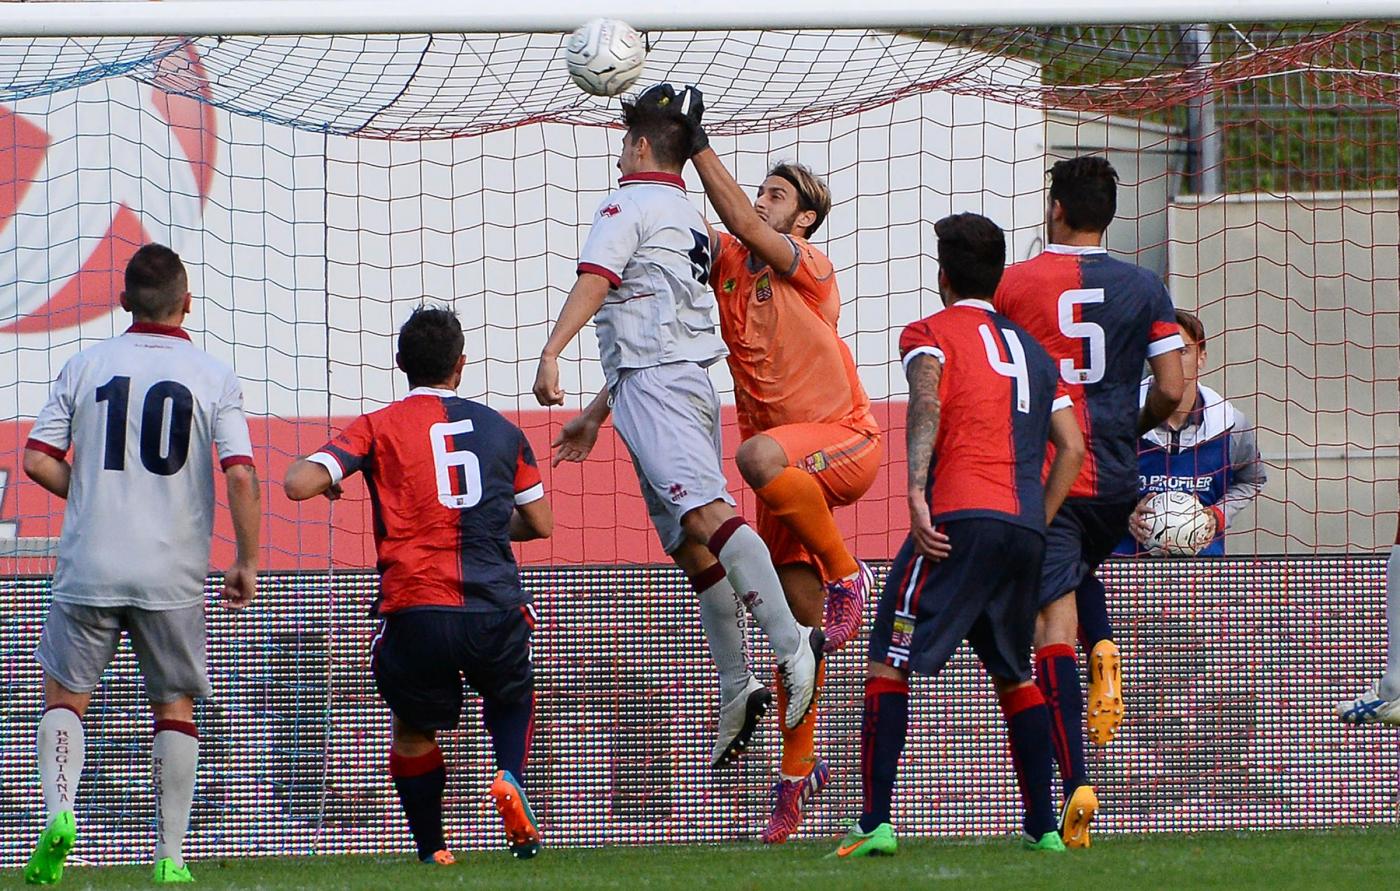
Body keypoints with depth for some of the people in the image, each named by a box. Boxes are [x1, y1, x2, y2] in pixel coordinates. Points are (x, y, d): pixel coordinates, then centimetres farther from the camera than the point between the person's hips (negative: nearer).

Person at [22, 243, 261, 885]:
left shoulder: (85, 367, 3)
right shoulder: (215, 379, -1)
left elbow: (36, 460, 1)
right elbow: (240, 476, -10)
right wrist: (247, 562, -1)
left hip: (89, 567, 0)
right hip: (173, 577, 0)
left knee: (65, 694, 12)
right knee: (175, 705, 13)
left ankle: (59, 808, -13)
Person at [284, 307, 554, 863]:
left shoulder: (379, 428, 4)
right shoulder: (500, 429, 12)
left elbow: (299, 484, -7)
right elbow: (540, 524, 19)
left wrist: (329, 482, 17)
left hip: (415, 613, -2)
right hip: (495, 611, 2)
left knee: (412, 732, 21)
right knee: (512, 699, 28)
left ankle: (433, 853, 16)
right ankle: (509, 776, -1)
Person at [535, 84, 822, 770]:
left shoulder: (629, 204, 1)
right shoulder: (690, 221, 29)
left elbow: (594, 282, -16)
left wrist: (551, 351, -28)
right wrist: (596, 414, 38)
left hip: (653, 384, -10)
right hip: (688, 378, 10)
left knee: (703, 510, -24)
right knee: (691, 546, 9)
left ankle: (792, 642, -40)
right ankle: (737, 692, 6)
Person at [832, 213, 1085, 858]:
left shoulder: (931, 333, 7)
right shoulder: (1033, 350, 24)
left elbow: (927, 402, -14)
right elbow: (1072, 449, 16)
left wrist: (916, 492, -23)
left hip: (960, 517, -6)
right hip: (1026, 527, 6)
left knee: (888, 664, -2)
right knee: (1014, 675, 20)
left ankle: (875, 823, -13)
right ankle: (1043, 825, 15)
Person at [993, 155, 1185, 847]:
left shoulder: (1012, 284, -1)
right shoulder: (1144, 288, 3)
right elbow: (1170, 391, -1)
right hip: (1115, 478, 3)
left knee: (1053, 626, -6)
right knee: (1076, 575, 32)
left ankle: (1074, 786, -18)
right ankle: (1104, 654, 0)